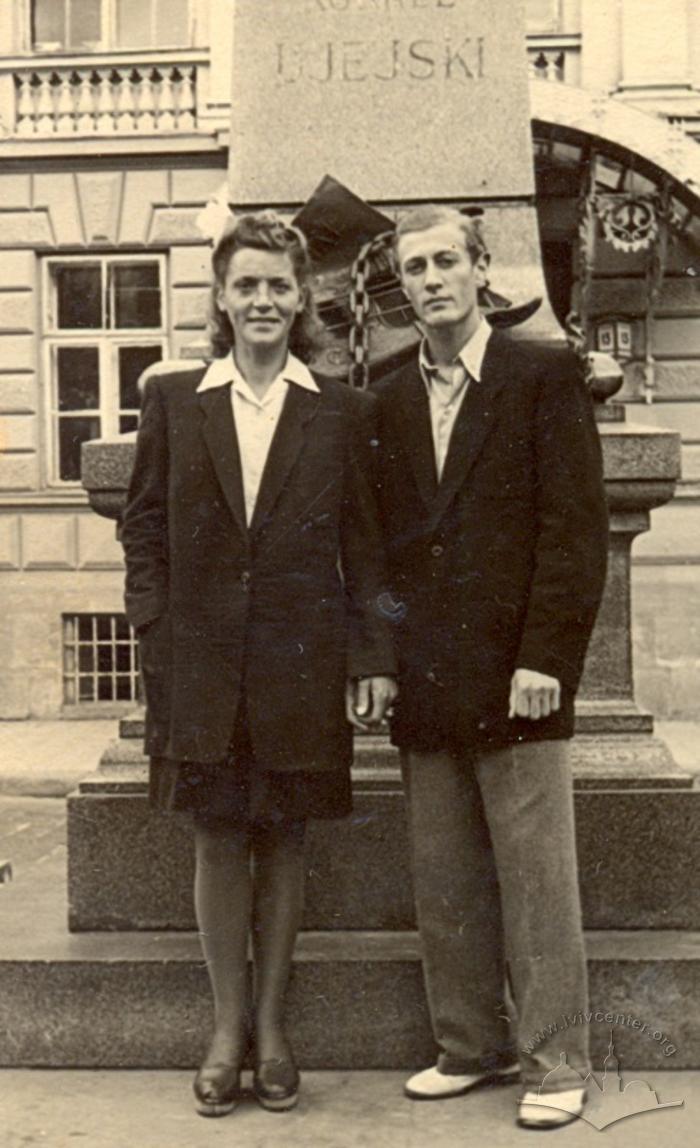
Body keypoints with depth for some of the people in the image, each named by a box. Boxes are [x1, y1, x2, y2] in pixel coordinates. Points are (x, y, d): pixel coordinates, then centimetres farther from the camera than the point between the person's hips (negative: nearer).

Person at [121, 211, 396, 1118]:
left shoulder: (344, 412, 4)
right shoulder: (171, 400, 6)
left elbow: (364, 544, 3)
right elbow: (144, 529, 5)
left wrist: (373, 659, -3)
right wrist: (157, 636, -4)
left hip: (301, 661, 0)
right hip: (202, 661, 1)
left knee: (284, 840, 9)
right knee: (217, 839, 7)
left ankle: (271, 1025, 25)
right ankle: (227, 1026, 23)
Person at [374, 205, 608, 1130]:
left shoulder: (545, 376, 0)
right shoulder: (389, 401, 13)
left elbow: (576, 524, -6)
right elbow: (384, 540, 14)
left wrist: (545, 658, -13)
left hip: (515, 673, -5)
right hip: (426, 683, 5)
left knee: (537, 879, 2)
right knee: (443, 884, 11)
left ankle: (556, 1064, 16)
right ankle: (471, 1047, 25)